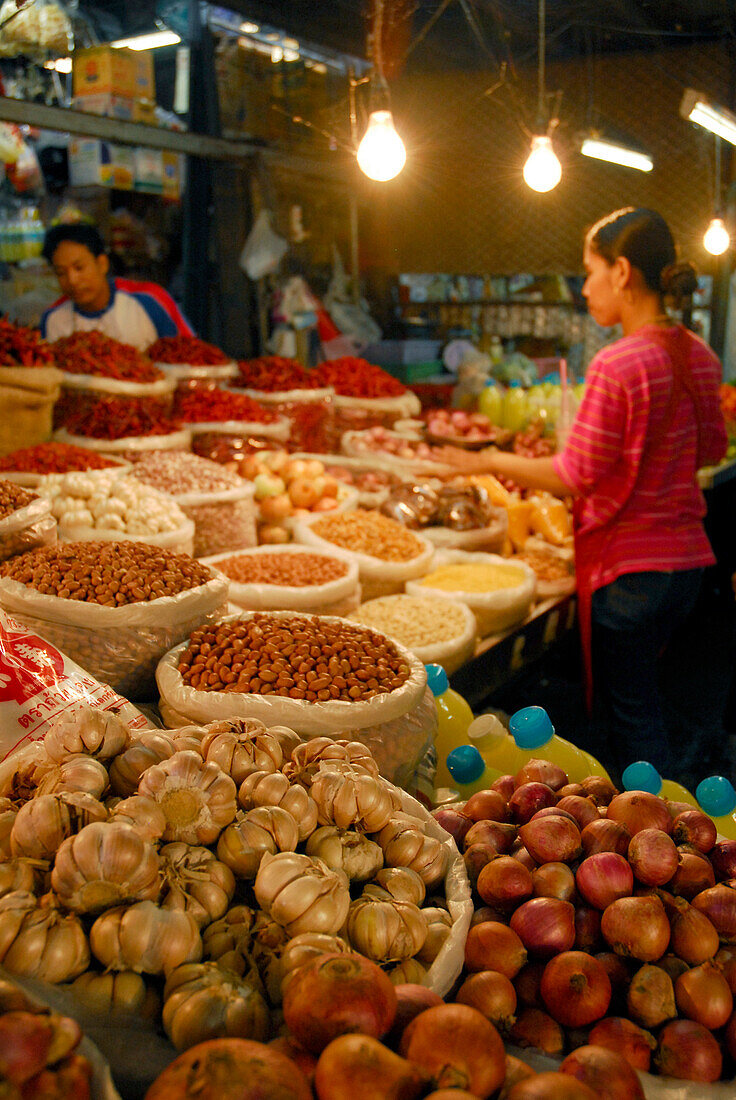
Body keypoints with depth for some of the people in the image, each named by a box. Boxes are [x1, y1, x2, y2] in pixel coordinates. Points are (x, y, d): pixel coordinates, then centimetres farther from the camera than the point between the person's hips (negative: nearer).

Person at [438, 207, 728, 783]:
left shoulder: (617, 364, -22)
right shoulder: (699, 355, 4)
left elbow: (576, 475, -17)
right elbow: (712, 448, 15)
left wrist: (490, 462, -6)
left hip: (629, 563, -9)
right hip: (688, 556, 9)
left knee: (630, 717, 6)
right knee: (639, 698, 23)